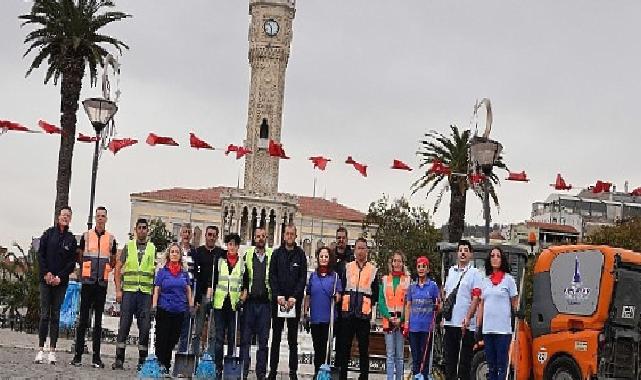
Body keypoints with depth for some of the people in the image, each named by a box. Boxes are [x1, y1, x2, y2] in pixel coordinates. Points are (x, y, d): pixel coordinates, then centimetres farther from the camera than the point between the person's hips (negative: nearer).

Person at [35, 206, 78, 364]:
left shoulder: (71, 239, 8)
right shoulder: (48, 234, 7)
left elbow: (72, 262, 4)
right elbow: (41, 254, 3)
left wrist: (60, 277, -7)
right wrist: (46, 273, -8)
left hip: (61, 281, 1)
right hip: (46, 280, -1)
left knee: (56, 315, 1)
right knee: (44, 314, -4)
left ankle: (52, 351, 1)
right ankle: (41, 349, -3)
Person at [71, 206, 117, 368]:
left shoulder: (111, 238, 7)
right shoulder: (86, 236, 4)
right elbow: (79, 257, 14)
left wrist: (104, 270, 5)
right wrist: (86, 269, 9)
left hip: (102, 282, 1)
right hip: (88, 281, -1)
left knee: (98, 320, 4)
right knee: (83, 318, -1)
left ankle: (96, 356, 5)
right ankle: (78, 355, 1)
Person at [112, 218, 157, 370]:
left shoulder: (153, 249, 10)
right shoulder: (128, 247, 9)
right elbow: (118, 268, 7)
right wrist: (118, 289, -3)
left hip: (146, 292, 1)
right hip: (128, 291, -1)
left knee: (144, 328, 0)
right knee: (124, 325, -2)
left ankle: (142, 360, 7)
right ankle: (119, 359, 2)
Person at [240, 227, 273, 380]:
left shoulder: (272, 256, 6)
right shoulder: (247, 255, 6)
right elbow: (242, 276, 5)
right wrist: (244, 291, -6)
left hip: (265, 302, 0)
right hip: (250, 301, 0)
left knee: (263, 340, 4)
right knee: (245, 337, 0)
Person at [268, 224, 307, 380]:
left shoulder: (300, 254, 4)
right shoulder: (277, 253, 7)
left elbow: (303, 278, -1)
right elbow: (272, 276, 1)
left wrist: (294, 297, -11)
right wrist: (278, 295, -11)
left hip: (294, 301, -1)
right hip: (278, 300, 1)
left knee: (293, 338, 3)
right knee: (276, 337, 5)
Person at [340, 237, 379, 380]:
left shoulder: (373, 269, 6)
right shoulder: (347, 267, 9)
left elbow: (376, 292, 9)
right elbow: (340, 287, 9)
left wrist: (370, 304, 1)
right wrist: (342, 301, 1)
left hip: (364, 313, -1)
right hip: (348, 311, 1)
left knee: (364, 346, 2)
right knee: (345, 345, 5)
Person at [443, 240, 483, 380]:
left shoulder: (475, 273, -2)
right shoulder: (451, 271, 15)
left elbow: (476, 298, -10)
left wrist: (468, 318, -20)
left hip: (466, 324, -5)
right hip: (450, 322, 5)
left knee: (465, 359, 0)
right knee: (449, 358, 9)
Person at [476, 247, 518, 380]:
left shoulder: (508, 279, 2)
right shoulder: (485, 281, 15)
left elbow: (515, 303, 2)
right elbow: (481, 305, 15)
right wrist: (478, 326, 11)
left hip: (503, 329, -5)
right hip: (487, 329, 5)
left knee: (501, 364, -6)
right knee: (491, 365, 9)